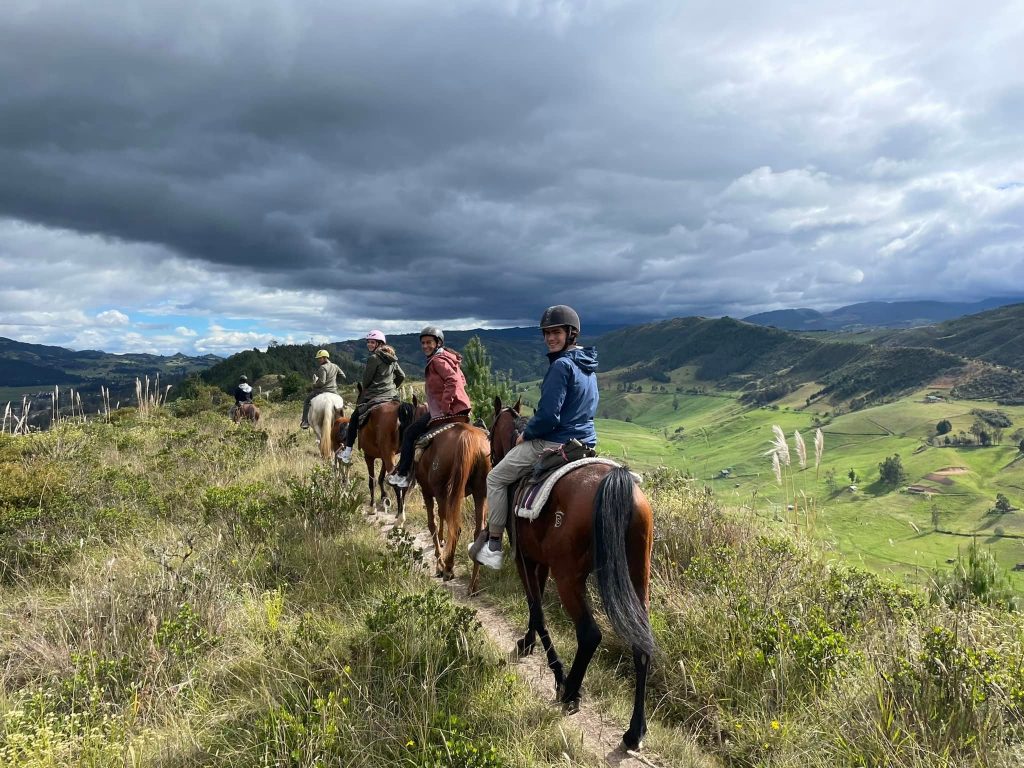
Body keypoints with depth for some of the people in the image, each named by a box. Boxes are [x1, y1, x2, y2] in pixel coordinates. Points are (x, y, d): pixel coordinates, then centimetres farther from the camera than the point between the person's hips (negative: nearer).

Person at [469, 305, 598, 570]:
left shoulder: (561, 365, -19)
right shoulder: (589, 366, 10)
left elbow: (548, 415, -24)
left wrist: (526, 434, -6)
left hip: (553, 443, -9)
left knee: (496, 478, 7)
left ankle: (493, 545, 10)